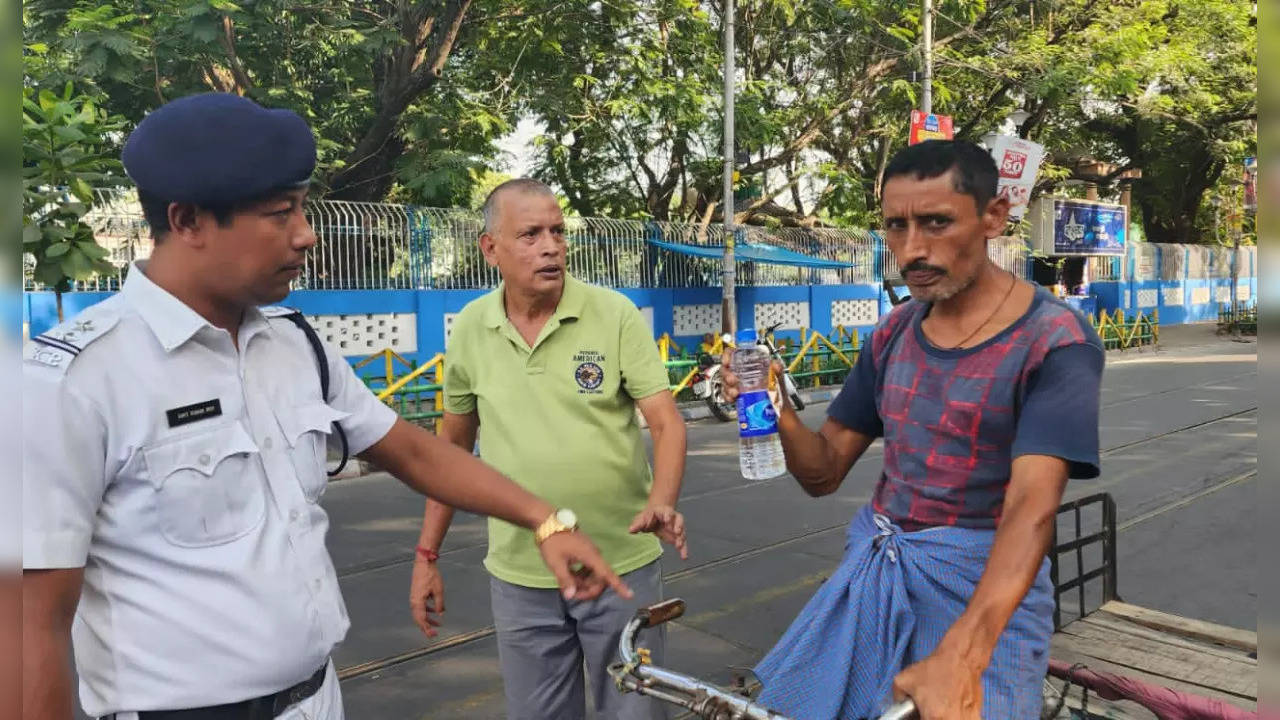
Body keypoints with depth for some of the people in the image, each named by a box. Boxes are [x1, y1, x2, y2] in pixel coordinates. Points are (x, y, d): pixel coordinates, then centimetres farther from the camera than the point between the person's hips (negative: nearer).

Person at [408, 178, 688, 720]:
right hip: (520, 578, 2)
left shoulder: (615, 315, -9)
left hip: (622, 567, -2)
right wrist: (427, 554, 9)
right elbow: (453, 444, 9)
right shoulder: (469, 329, -1)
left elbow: (667, 422, -10)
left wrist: (661, 504, -30)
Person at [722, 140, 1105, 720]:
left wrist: (960, 657, -41)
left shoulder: (1055, 342, -13)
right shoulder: (892, 334, 3)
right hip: (870, 574, 5)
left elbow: (1032, 506, -26)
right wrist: (780, 414, -16)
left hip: (982, 592, -5)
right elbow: (825, 473, 6)